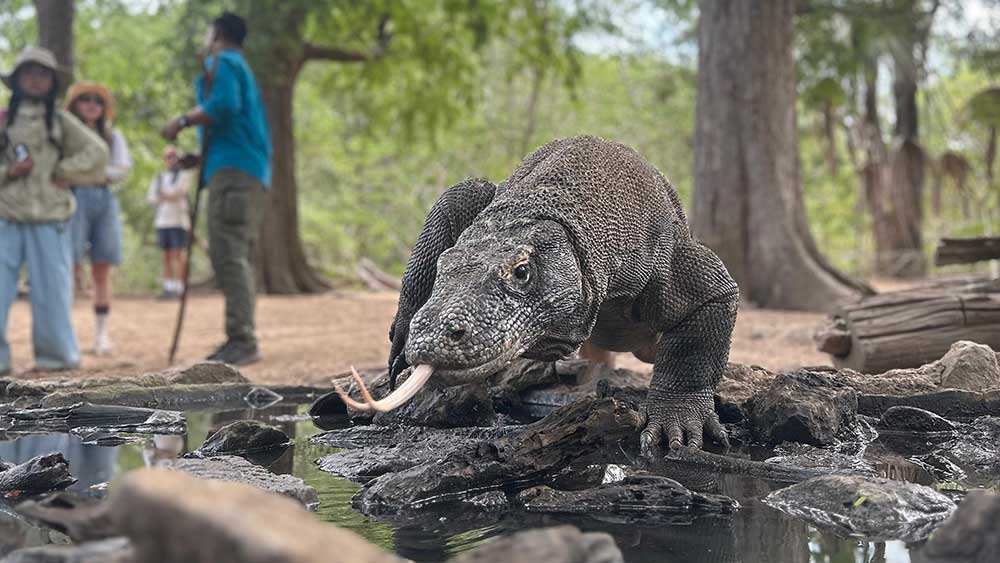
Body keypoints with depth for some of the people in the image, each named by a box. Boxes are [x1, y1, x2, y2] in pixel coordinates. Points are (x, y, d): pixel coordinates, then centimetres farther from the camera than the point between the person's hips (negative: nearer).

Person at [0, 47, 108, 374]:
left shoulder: (62, 122, 8)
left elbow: (97, 154, 2)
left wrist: (63, 173, -4)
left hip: (49, 220, 0)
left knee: (50, 289, 1)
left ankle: (56, 354, 13)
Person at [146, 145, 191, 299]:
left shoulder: (183, 175, 5)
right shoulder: (158, 178, 19)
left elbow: (178, 191, -11)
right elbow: (150, 197, 9)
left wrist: (162, 195, 1)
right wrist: (169, 197, -7)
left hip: (179, 221, -5)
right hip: (162, 221, 5)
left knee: (178, 254, -9)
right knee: (166, 255, 3)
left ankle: (178, 288, -11)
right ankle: (168, 287, 4)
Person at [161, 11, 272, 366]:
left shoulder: (222, 62, 0)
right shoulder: (244, 70, 29)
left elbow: (224, 105, -19)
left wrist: (183, 121, -8)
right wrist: (199, 158, 30)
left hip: (233, 171, -10)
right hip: (251, 171, 10)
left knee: (228, 254, -15)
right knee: (232, 256, 11)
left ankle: (242, 340, -22)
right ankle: (240, 340, 11)